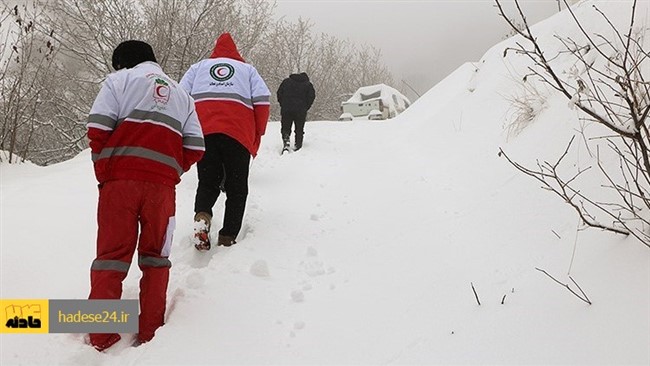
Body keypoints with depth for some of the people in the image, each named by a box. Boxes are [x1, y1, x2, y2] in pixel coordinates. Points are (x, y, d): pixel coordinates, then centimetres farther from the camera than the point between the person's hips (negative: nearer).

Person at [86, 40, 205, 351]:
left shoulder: (119, 79, 11)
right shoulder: (181, 94, 24)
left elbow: (98, 127, -4)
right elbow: (195, 148, 12)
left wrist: (103, 170, 5)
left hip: (121, 178, -2)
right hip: (162, 183, 3)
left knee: (112, 253, 4)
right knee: (155, 254, 12)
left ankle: (101, 336, 7)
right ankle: (150, 332, 14)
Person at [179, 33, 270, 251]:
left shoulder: (198, 67, 26)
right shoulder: (247, 69, 23)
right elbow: (262, 100, 8)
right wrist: (257, 135, 13)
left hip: (203, 132, 1)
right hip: (238, 133, -1)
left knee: (207, 183, 12)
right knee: (237, 189, 8)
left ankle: (202, 215, -17)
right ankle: (227, 239, -1)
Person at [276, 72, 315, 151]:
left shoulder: (286, 81, 15)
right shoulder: (308, 85, 11)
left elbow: (279, 93, 9)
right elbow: (311, 97, 1)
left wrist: (282, 105, 13)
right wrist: (305, 108, 7)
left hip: (286, 109, 1)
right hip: (300, 111, -1)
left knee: (285, 128, 10)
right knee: (299, 130, 10)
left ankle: (286, 142, -13)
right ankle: (297, 146, 6)